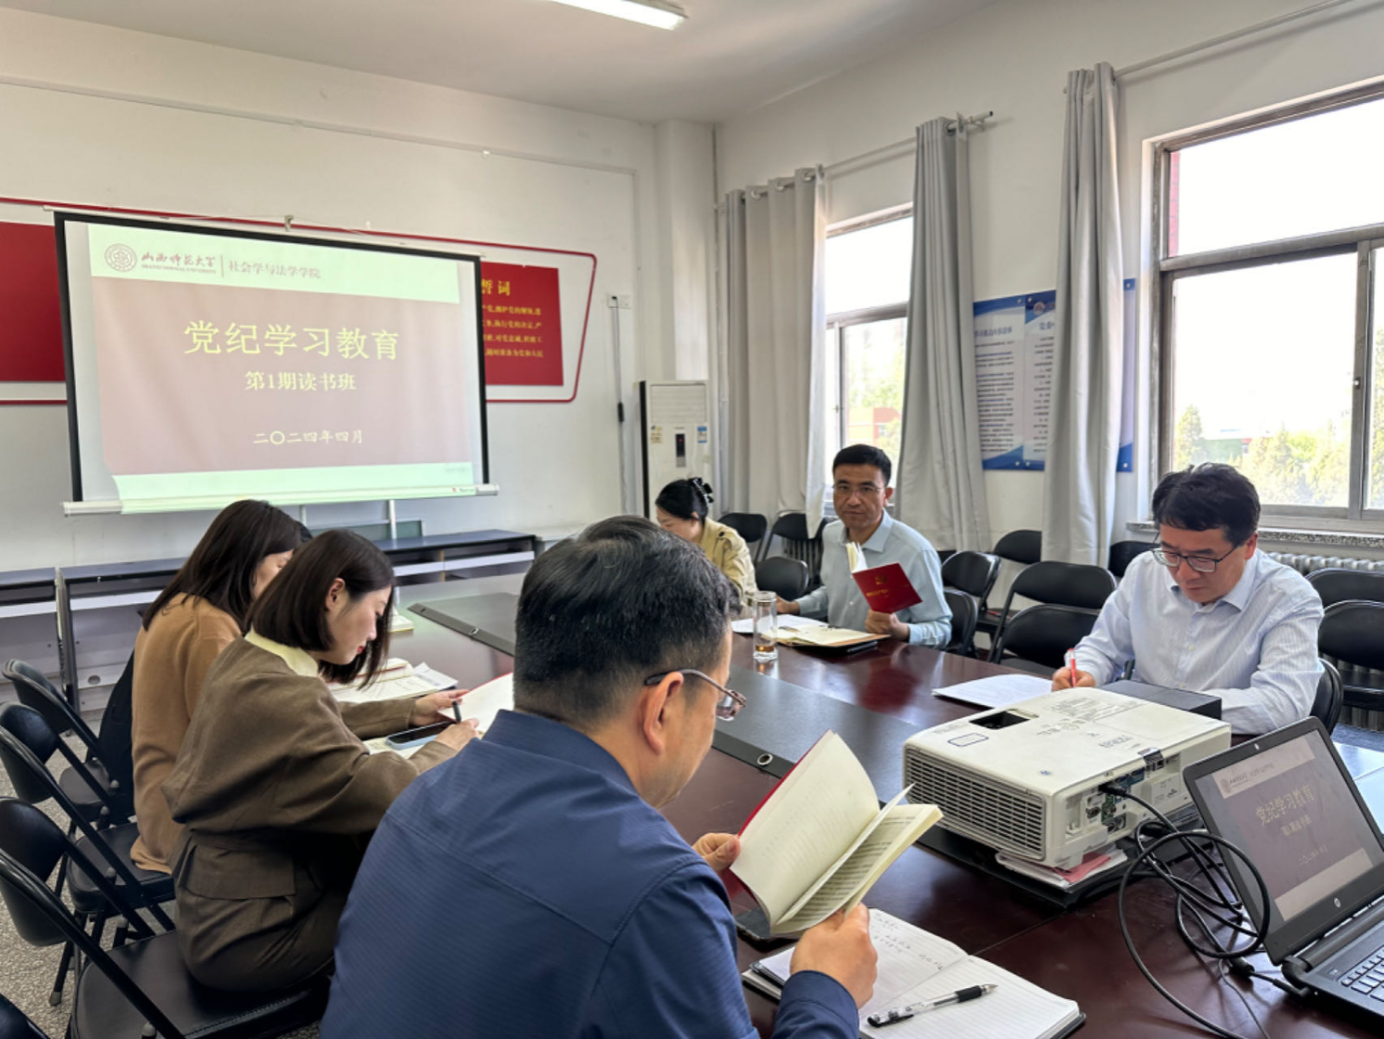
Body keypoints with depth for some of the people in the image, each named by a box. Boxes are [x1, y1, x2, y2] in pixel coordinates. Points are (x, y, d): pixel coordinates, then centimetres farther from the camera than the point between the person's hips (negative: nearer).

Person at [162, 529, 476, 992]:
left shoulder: (246, 658, -1)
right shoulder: (279, 695, -32)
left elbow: (326, 723, 16)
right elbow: (391, 798, -29)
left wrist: (411, 711, 10)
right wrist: (443, 748, -10)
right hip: (244, 937, -9)